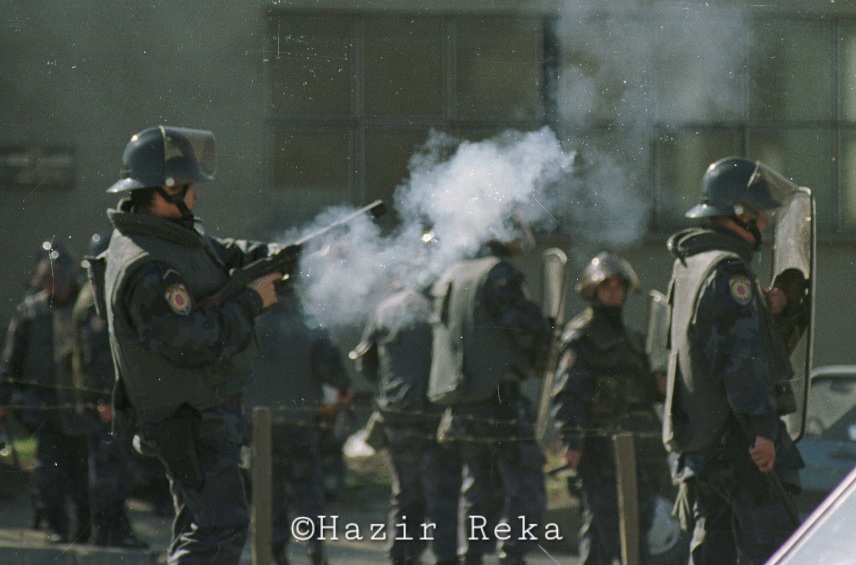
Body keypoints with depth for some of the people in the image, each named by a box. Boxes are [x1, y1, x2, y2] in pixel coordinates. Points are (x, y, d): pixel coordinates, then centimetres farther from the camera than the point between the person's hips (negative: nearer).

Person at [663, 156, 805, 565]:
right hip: (737, 438, -10)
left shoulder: (688, 266, 17)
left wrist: (763, 310, 11)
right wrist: (762, 429, -22)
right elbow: (742, 356, -21)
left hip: (698, 436, 10)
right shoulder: (729, 271, -14)